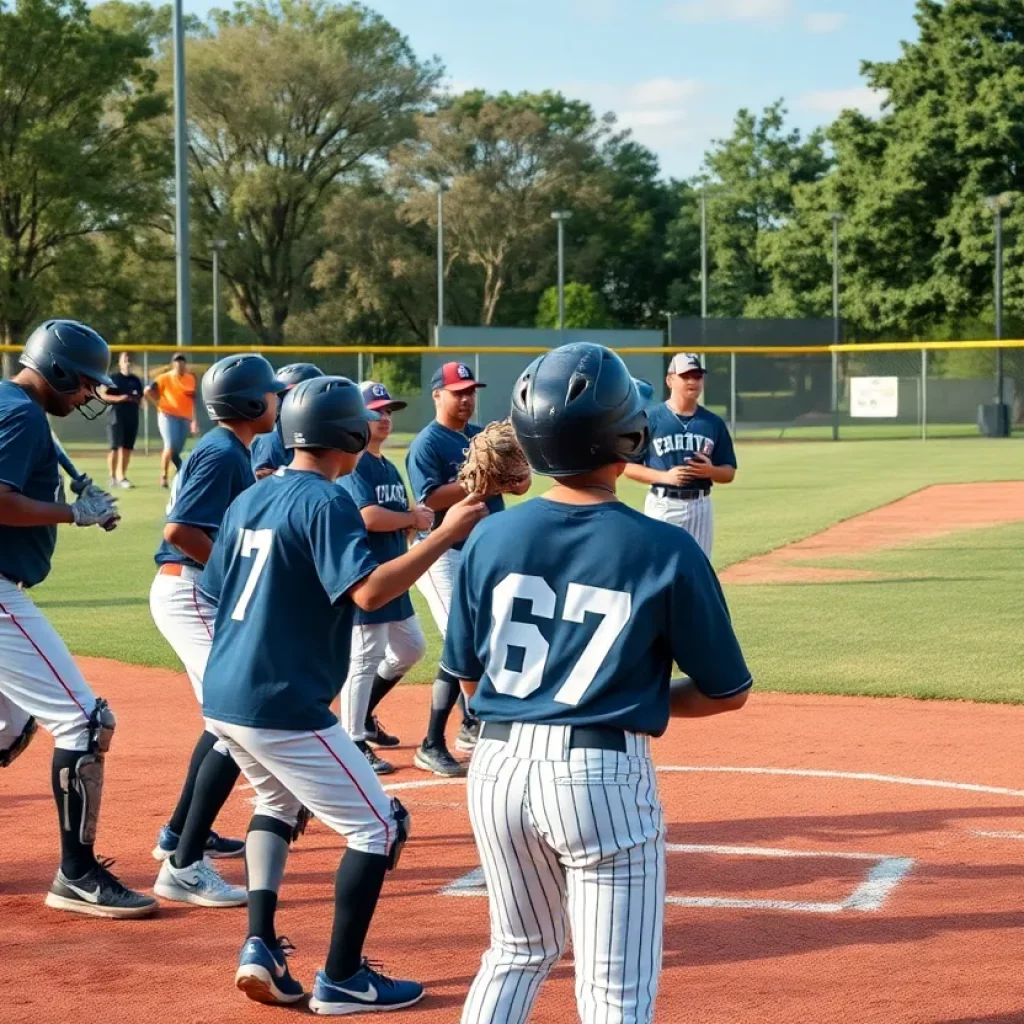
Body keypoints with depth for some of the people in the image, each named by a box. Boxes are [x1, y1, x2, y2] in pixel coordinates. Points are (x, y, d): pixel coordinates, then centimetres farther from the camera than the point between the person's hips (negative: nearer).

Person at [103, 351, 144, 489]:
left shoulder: (136, 381, 13)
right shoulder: (112, 378, 0)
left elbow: (140, 400, 16)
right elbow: (103, 395, -5)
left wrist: (134, 399, -7)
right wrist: (118, 398, -20)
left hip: (132, 416, 4)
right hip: (116, 416, -4)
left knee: (127, 448, 3)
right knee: (116, 447, -8)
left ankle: (121, 477, 9)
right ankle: (113, 476, 0)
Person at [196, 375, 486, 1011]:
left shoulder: (250, 499, 11)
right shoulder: (326, 502, -13)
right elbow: (369, 590, -26)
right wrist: (446, 535, -23)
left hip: (224, 697, 9)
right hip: (283, 707, -9)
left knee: (279, 800, 31)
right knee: (378, 826, 2)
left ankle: (261, 946, 19)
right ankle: (342, 979, 5)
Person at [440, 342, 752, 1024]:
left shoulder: (492, 538, 0)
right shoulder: (666, 551, -10)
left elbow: (468, 679, 9)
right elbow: (727, 691, -2)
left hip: (499, 767, 5)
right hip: (603, 778, -5)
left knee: (519, 954, 25)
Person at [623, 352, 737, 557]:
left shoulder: (714, 423, 8)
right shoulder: (650, 419, -3)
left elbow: (729, 473, 12)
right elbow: (628, 466, -3)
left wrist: (711, 471, -11)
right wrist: (664, 476, -17)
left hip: (700, 506, 4)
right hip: (663, 506, -4)